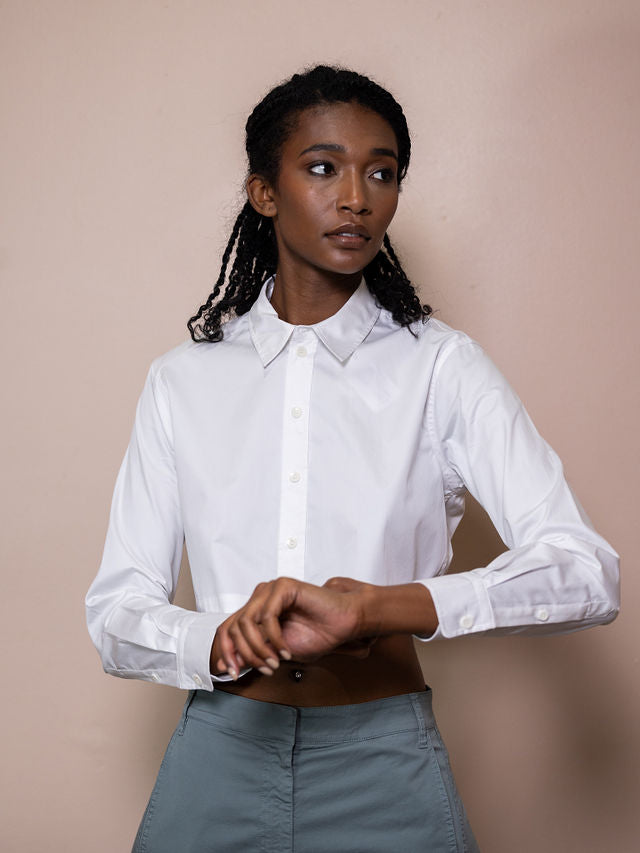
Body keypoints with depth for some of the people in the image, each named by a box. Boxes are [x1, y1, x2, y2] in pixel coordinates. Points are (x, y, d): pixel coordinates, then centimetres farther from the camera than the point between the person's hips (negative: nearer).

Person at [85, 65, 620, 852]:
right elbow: (115, 612, -1)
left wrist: (374, 606, -27)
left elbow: (586, 573, -14)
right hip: (222, 752, 2)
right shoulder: (181, 381, 3)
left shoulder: (439, 367, -3)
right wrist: (227, 644, -23)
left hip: (382, 767, -1)